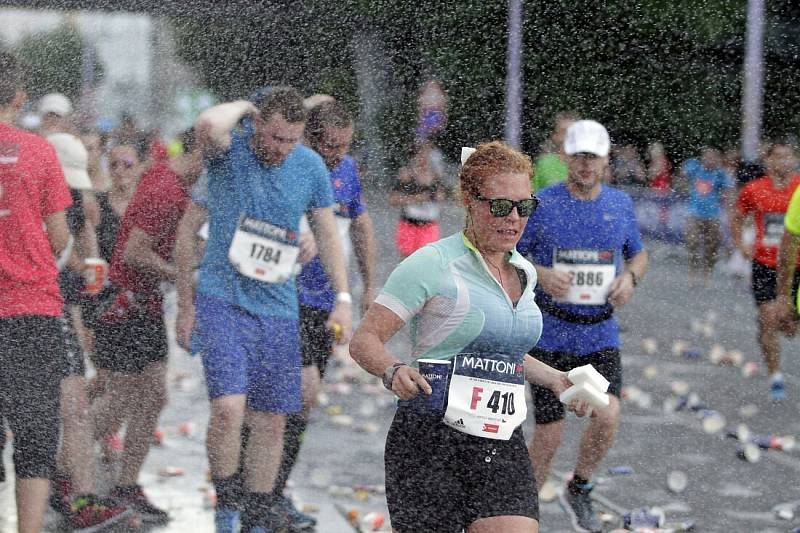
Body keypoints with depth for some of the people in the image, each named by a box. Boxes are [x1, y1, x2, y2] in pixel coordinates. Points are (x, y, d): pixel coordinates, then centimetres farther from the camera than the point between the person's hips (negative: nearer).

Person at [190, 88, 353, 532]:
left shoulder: (311, 167, 3)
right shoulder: (229, 149, -9)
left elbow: (326, 233, 14)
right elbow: (209, 125, -34)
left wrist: (342, 298, 9)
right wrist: (241, 107, -13)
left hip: (277, 308, 4)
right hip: (222, 299, -4)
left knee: (271, 421, 7)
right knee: (228, 407, -20)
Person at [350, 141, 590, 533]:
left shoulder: (524, 273, 14)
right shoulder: (433, 264, -7)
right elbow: (364, 340, -8)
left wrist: (554, 379, 18)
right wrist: (394, 370, -27)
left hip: (503, 450, 5)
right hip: (429, 442, -5)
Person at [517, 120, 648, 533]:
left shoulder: (620, 204, 5)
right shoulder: (542, 204, -5)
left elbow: (639, 254, 19)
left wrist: (631, 276, -4)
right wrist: (540, 274, -18)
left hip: (600, 335, 2)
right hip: (550, 337, -2)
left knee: (607, 417, -18)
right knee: (549, 437, -3)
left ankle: (578, 491, 9)